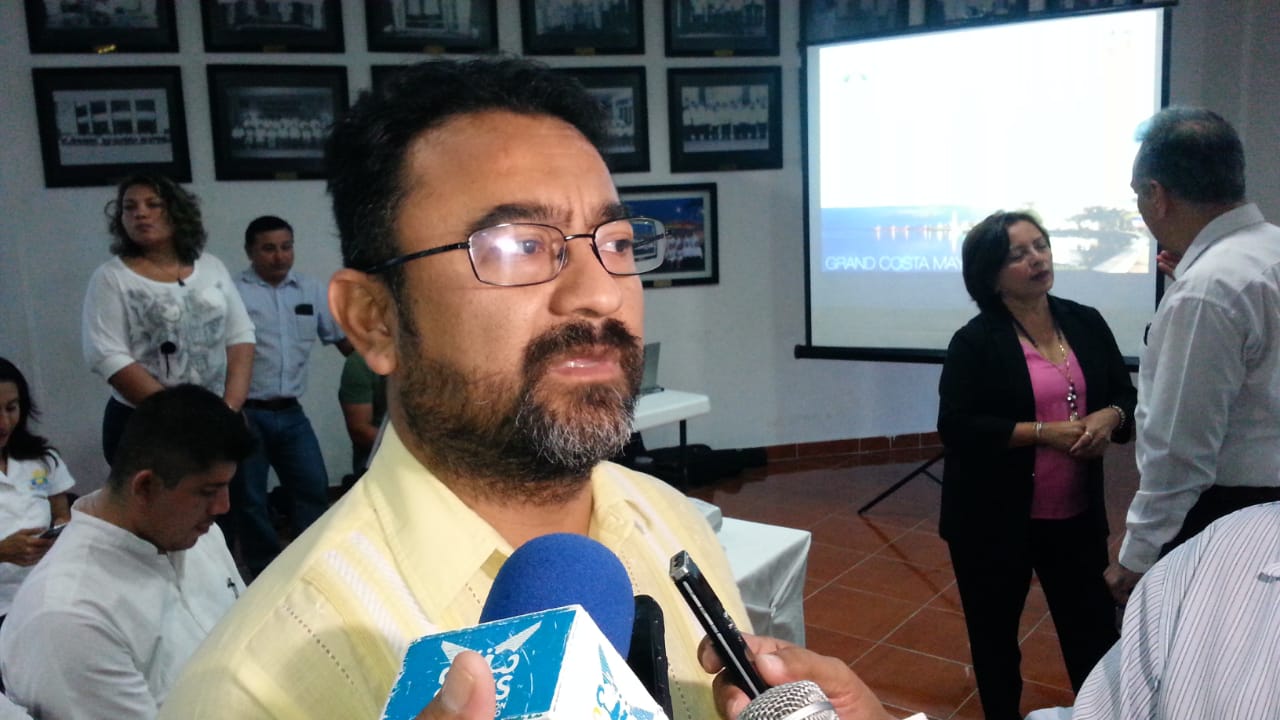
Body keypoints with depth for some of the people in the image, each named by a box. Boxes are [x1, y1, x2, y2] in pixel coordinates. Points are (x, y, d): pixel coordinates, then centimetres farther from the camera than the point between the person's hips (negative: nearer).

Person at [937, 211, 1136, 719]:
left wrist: (1109, 418, -13)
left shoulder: (1086, 324, 4)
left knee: (1096, 631, 7)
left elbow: (1128, 398, 9)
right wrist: (1043, 432, -21)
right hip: (994, 520, -3)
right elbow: (957, 428, -16)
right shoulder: (975, 342, -10)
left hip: (1076, 514, 4)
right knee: (995, 634, 13)